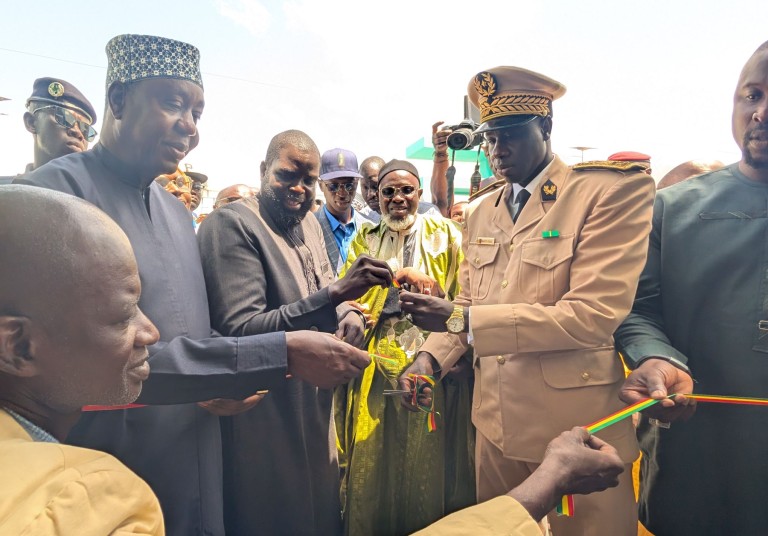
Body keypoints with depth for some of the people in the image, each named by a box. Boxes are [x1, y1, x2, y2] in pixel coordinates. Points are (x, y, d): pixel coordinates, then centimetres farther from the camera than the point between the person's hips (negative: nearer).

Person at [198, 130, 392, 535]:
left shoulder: (308, 224, 7)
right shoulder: (230, 224, -18)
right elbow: (238, 331, -26)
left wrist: (350, 313, -6)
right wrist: (336, 293, -34)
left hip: (315, 404, 8)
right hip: (265, 414, -7)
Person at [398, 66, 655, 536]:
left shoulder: (615, 189, -12)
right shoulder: (480, 212, 8)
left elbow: (594, 315, -22)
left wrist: (461, 319, -24)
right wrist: (432, 356, -5)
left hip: (577, 427, -6)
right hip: (496, 424, 6)